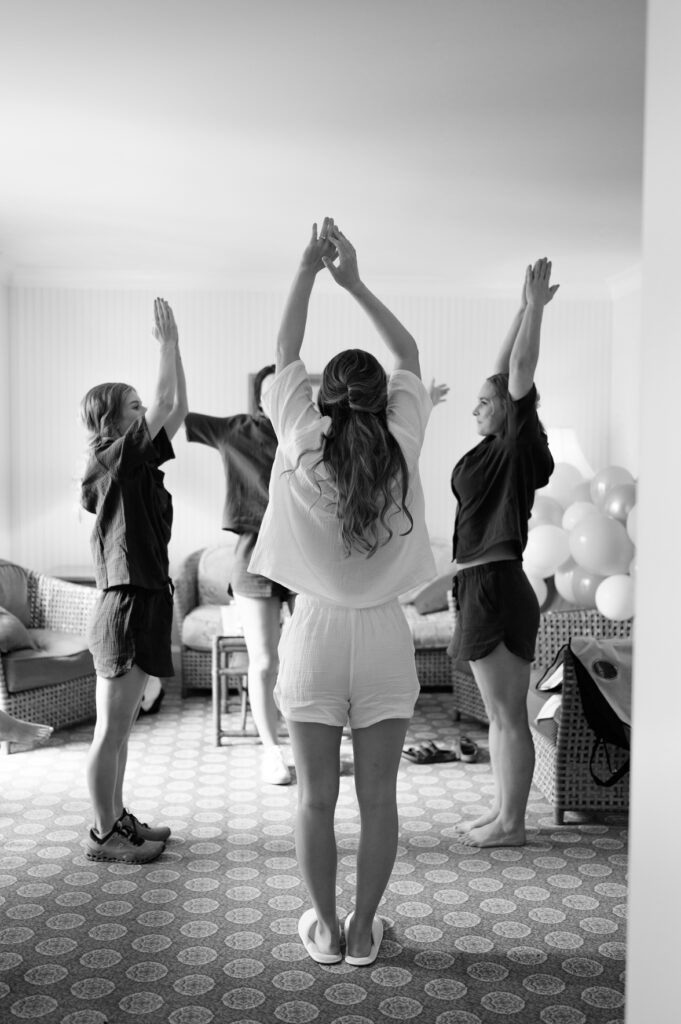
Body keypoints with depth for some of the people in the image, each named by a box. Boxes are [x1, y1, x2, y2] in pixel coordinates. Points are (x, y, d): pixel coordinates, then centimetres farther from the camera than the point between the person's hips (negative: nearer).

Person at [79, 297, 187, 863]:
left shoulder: (126, 467, 14)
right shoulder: (118, 458, -12)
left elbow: (173, 411, 20)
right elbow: (172, 406, -15)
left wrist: (172, 344, 18)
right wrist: (168, 342, -5)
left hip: (138, 603, 10)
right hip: (128, 607, -10)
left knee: (120, 727, 18)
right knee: (112, 730, 0)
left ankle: (118, 818, 30)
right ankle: (104, 835, 11)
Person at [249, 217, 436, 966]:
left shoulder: (302, 449, -8)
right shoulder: (400, 450, -6)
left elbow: (285, 356, 4)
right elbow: (409, 356, 8)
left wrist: (307, 272, 10)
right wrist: (353, 281, 8)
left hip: (316, 631, -1)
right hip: (382, 634, 1)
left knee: (316, 798, 12)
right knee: (377, 797, 12)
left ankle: (326, 928, 25)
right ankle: (363, 928, 24)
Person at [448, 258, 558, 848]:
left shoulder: (518, 450, -8)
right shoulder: (496, 452, 12)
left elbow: (520, 376, -17)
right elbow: (506, 373, 19)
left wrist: (536, 307, -16)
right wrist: (525, 309, 21)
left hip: (496, 585, -9)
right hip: (482, 586, 9)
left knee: (508, 716, 0)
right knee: (501, 715, 14)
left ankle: (511, 824, 10)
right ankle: (503, 811, 24)